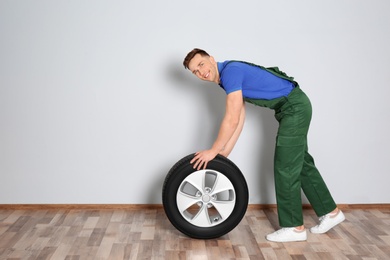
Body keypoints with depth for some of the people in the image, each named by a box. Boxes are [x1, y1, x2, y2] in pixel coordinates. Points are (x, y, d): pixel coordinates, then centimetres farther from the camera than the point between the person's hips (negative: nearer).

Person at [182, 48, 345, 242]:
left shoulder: (230, 71, -19)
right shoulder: (228, 77, 10)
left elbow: (232, 120, -23)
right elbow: (239, 120, 10)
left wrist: (213, 151, -15)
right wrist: (223, 153, 8)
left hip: (295, 107, -10)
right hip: (295, 107, 10)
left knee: (285, 167, -4)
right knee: (301, 163, 16)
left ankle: (294, 227, 8)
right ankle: (330, 212, 28)